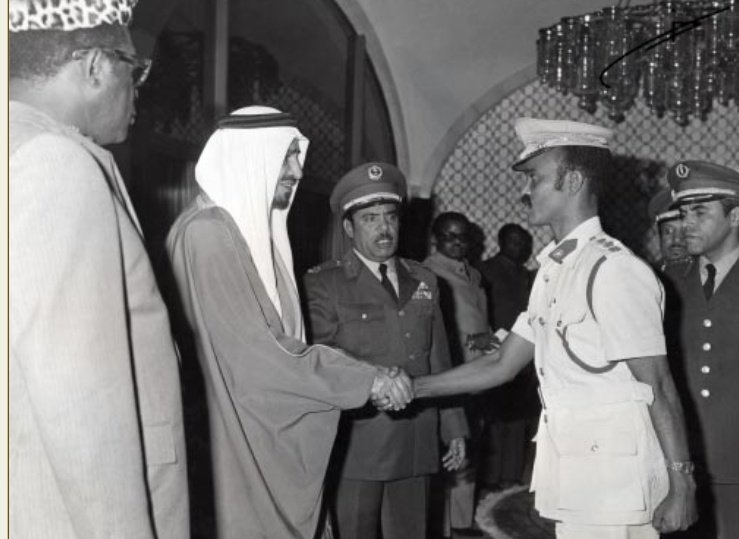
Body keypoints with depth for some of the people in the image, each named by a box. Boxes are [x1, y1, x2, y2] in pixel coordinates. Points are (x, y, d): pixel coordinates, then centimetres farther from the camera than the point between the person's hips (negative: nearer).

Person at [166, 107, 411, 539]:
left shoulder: (255, 228, 13)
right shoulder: (208, 233, -16)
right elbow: (254, 350, -21)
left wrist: (368, 376, 4)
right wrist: (366, 380, -16)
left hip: (274, 430, 9)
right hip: (238, 434, -9)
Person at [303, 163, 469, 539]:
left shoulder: (423, 281, 13)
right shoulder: (324, 283, -3)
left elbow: (438, 360, 14)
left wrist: (454, 427, 13)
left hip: (415, 443, 4)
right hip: (355, 443, -4)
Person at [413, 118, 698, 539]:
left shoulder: (614, 271, -15)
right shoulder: (553, 270, 11)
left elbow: (658, 387, -13)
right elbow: (503, 365, 14)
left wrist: (681, 484, -12)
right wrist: (411, 388, 11)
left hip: (615, 483, -7)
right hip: (572, 481, 8)